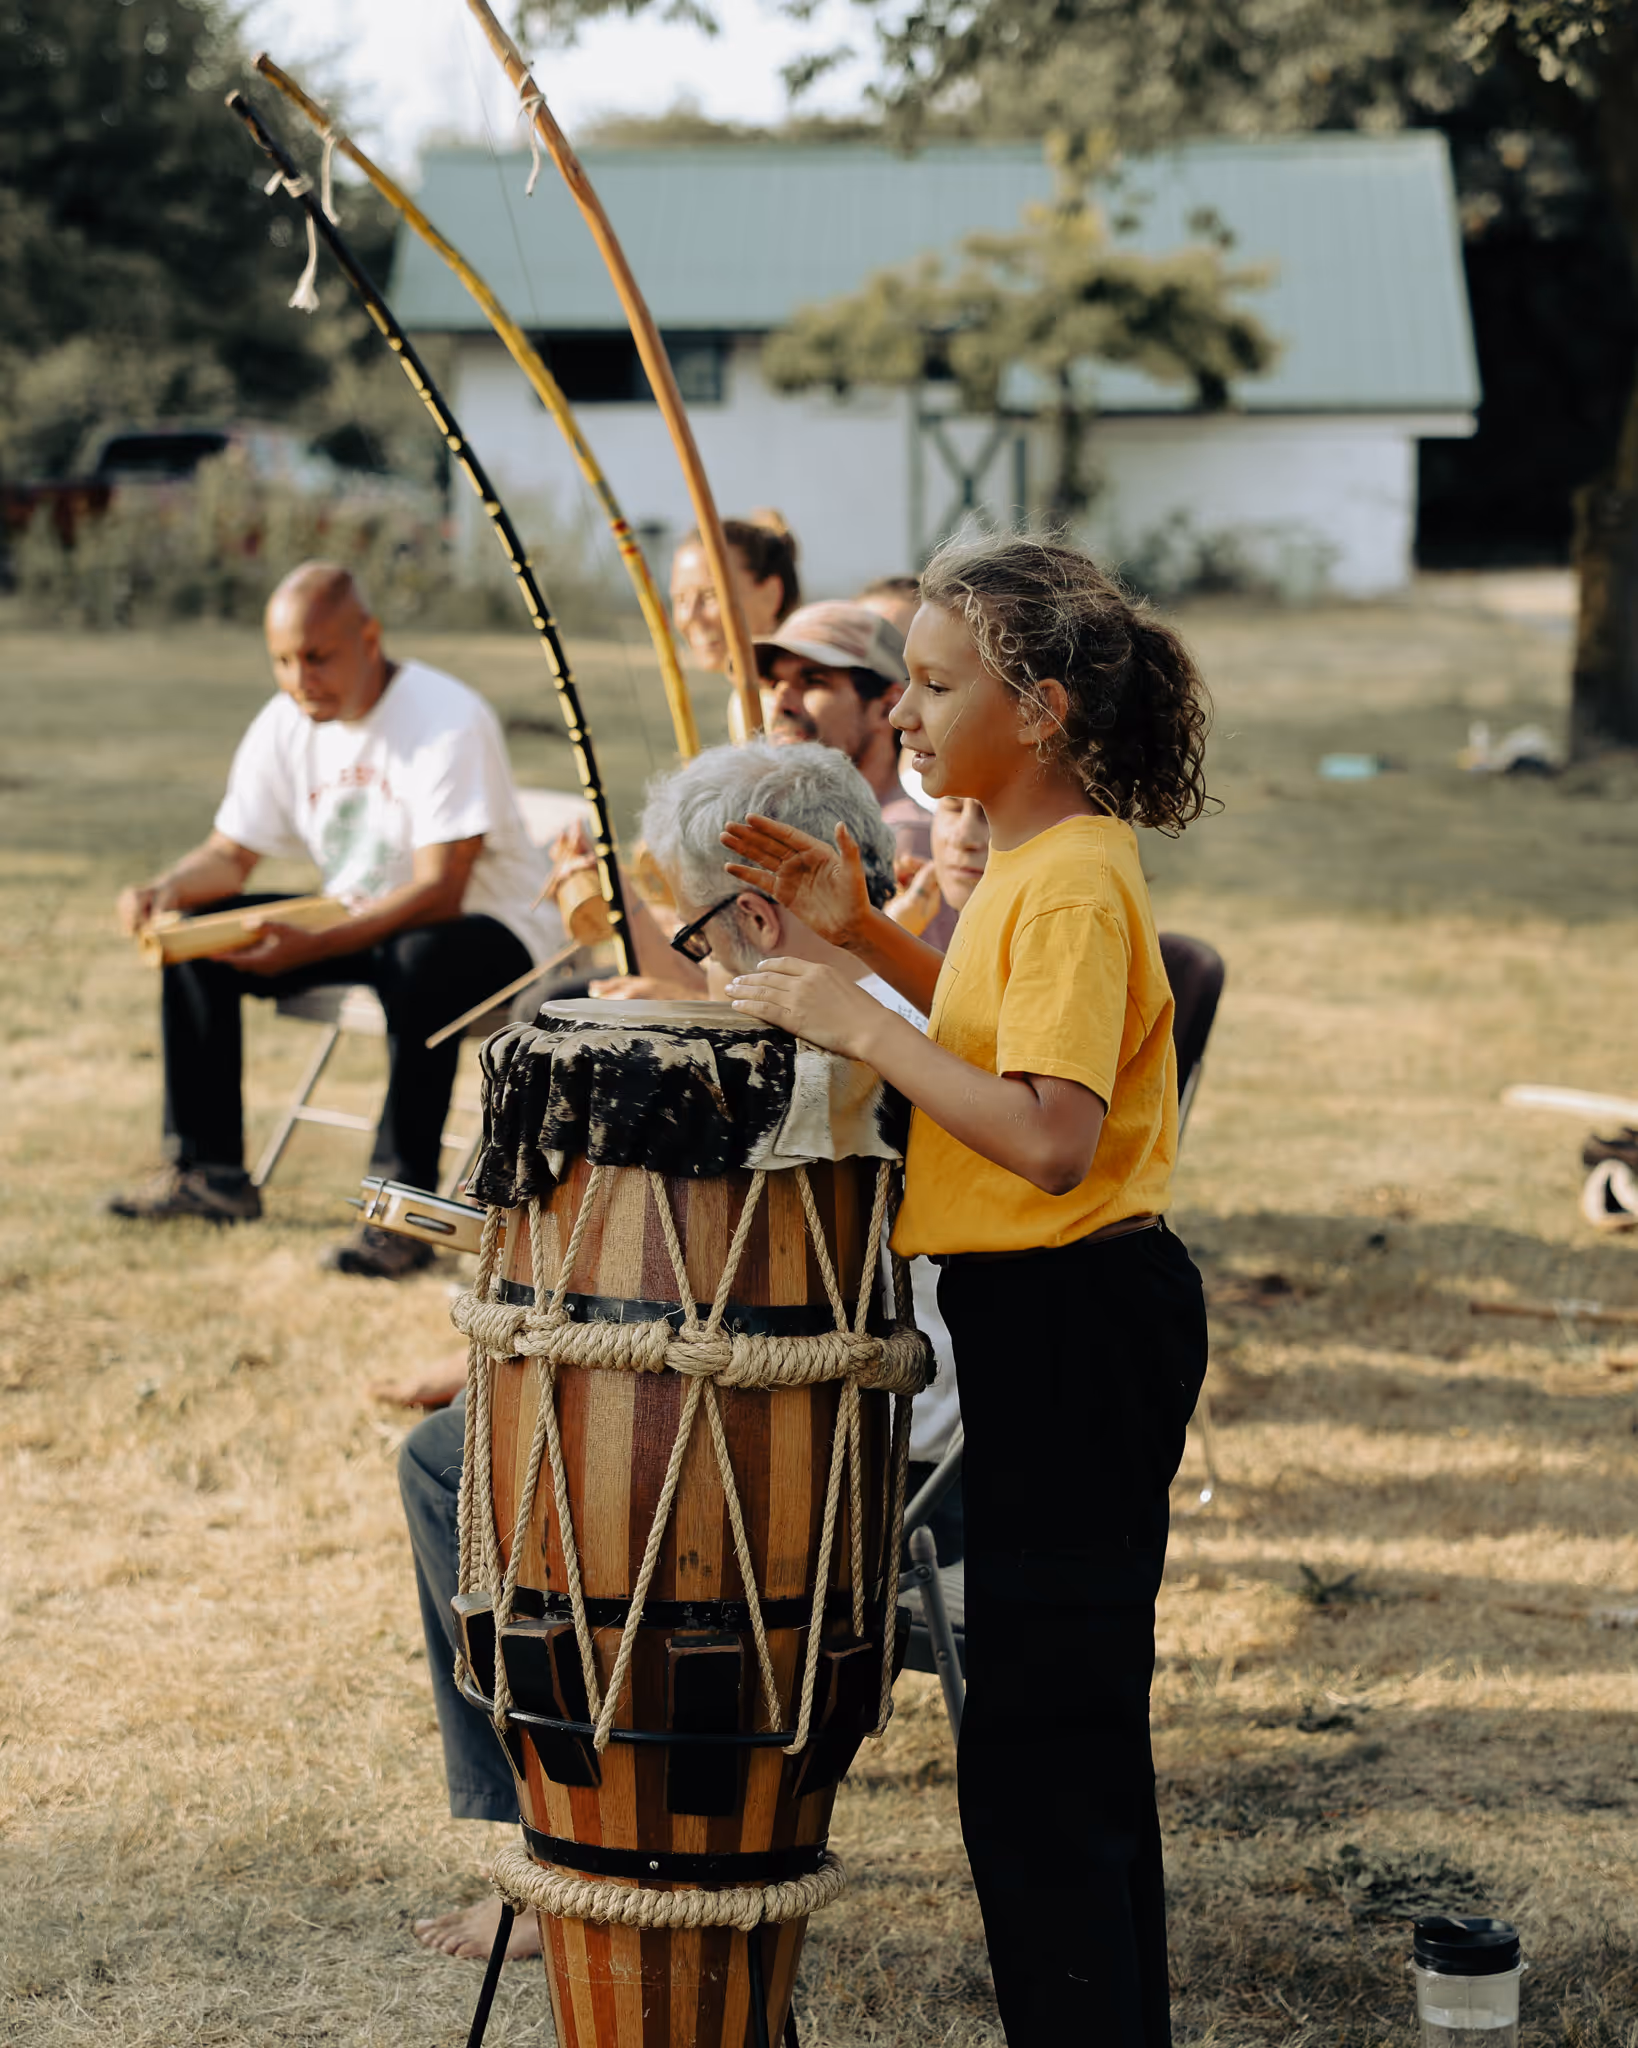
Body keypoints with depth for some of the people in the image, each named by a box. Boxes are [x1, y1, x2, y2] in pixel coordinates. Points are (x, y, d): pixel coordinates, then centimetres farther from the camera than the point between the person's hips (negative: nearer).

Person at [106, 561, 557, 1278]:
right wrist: (165, 891, -19)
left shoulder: (447, 721, -24)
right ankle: (209, 1172, 1)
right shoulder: (284, 726, -2)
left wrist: (313, 946, -41)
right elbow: (230, 855, 5)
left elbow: (439, 893, -31)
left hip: (490, 928, -7)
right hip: (360, 923, 8)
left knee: (420, 963, -41)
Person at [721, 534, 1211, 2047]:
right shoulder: (1044, 859, 10)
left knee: (1032, 1750, -5)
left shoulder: (1074, 884, -20)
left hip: (1077, 1324, -10)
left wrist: (860, 1025, -23)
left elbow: (1051, 1138, -28)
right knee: (1077, 1724, 19)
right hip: (1057, 1317, 10)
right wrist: (864, 933, 12)